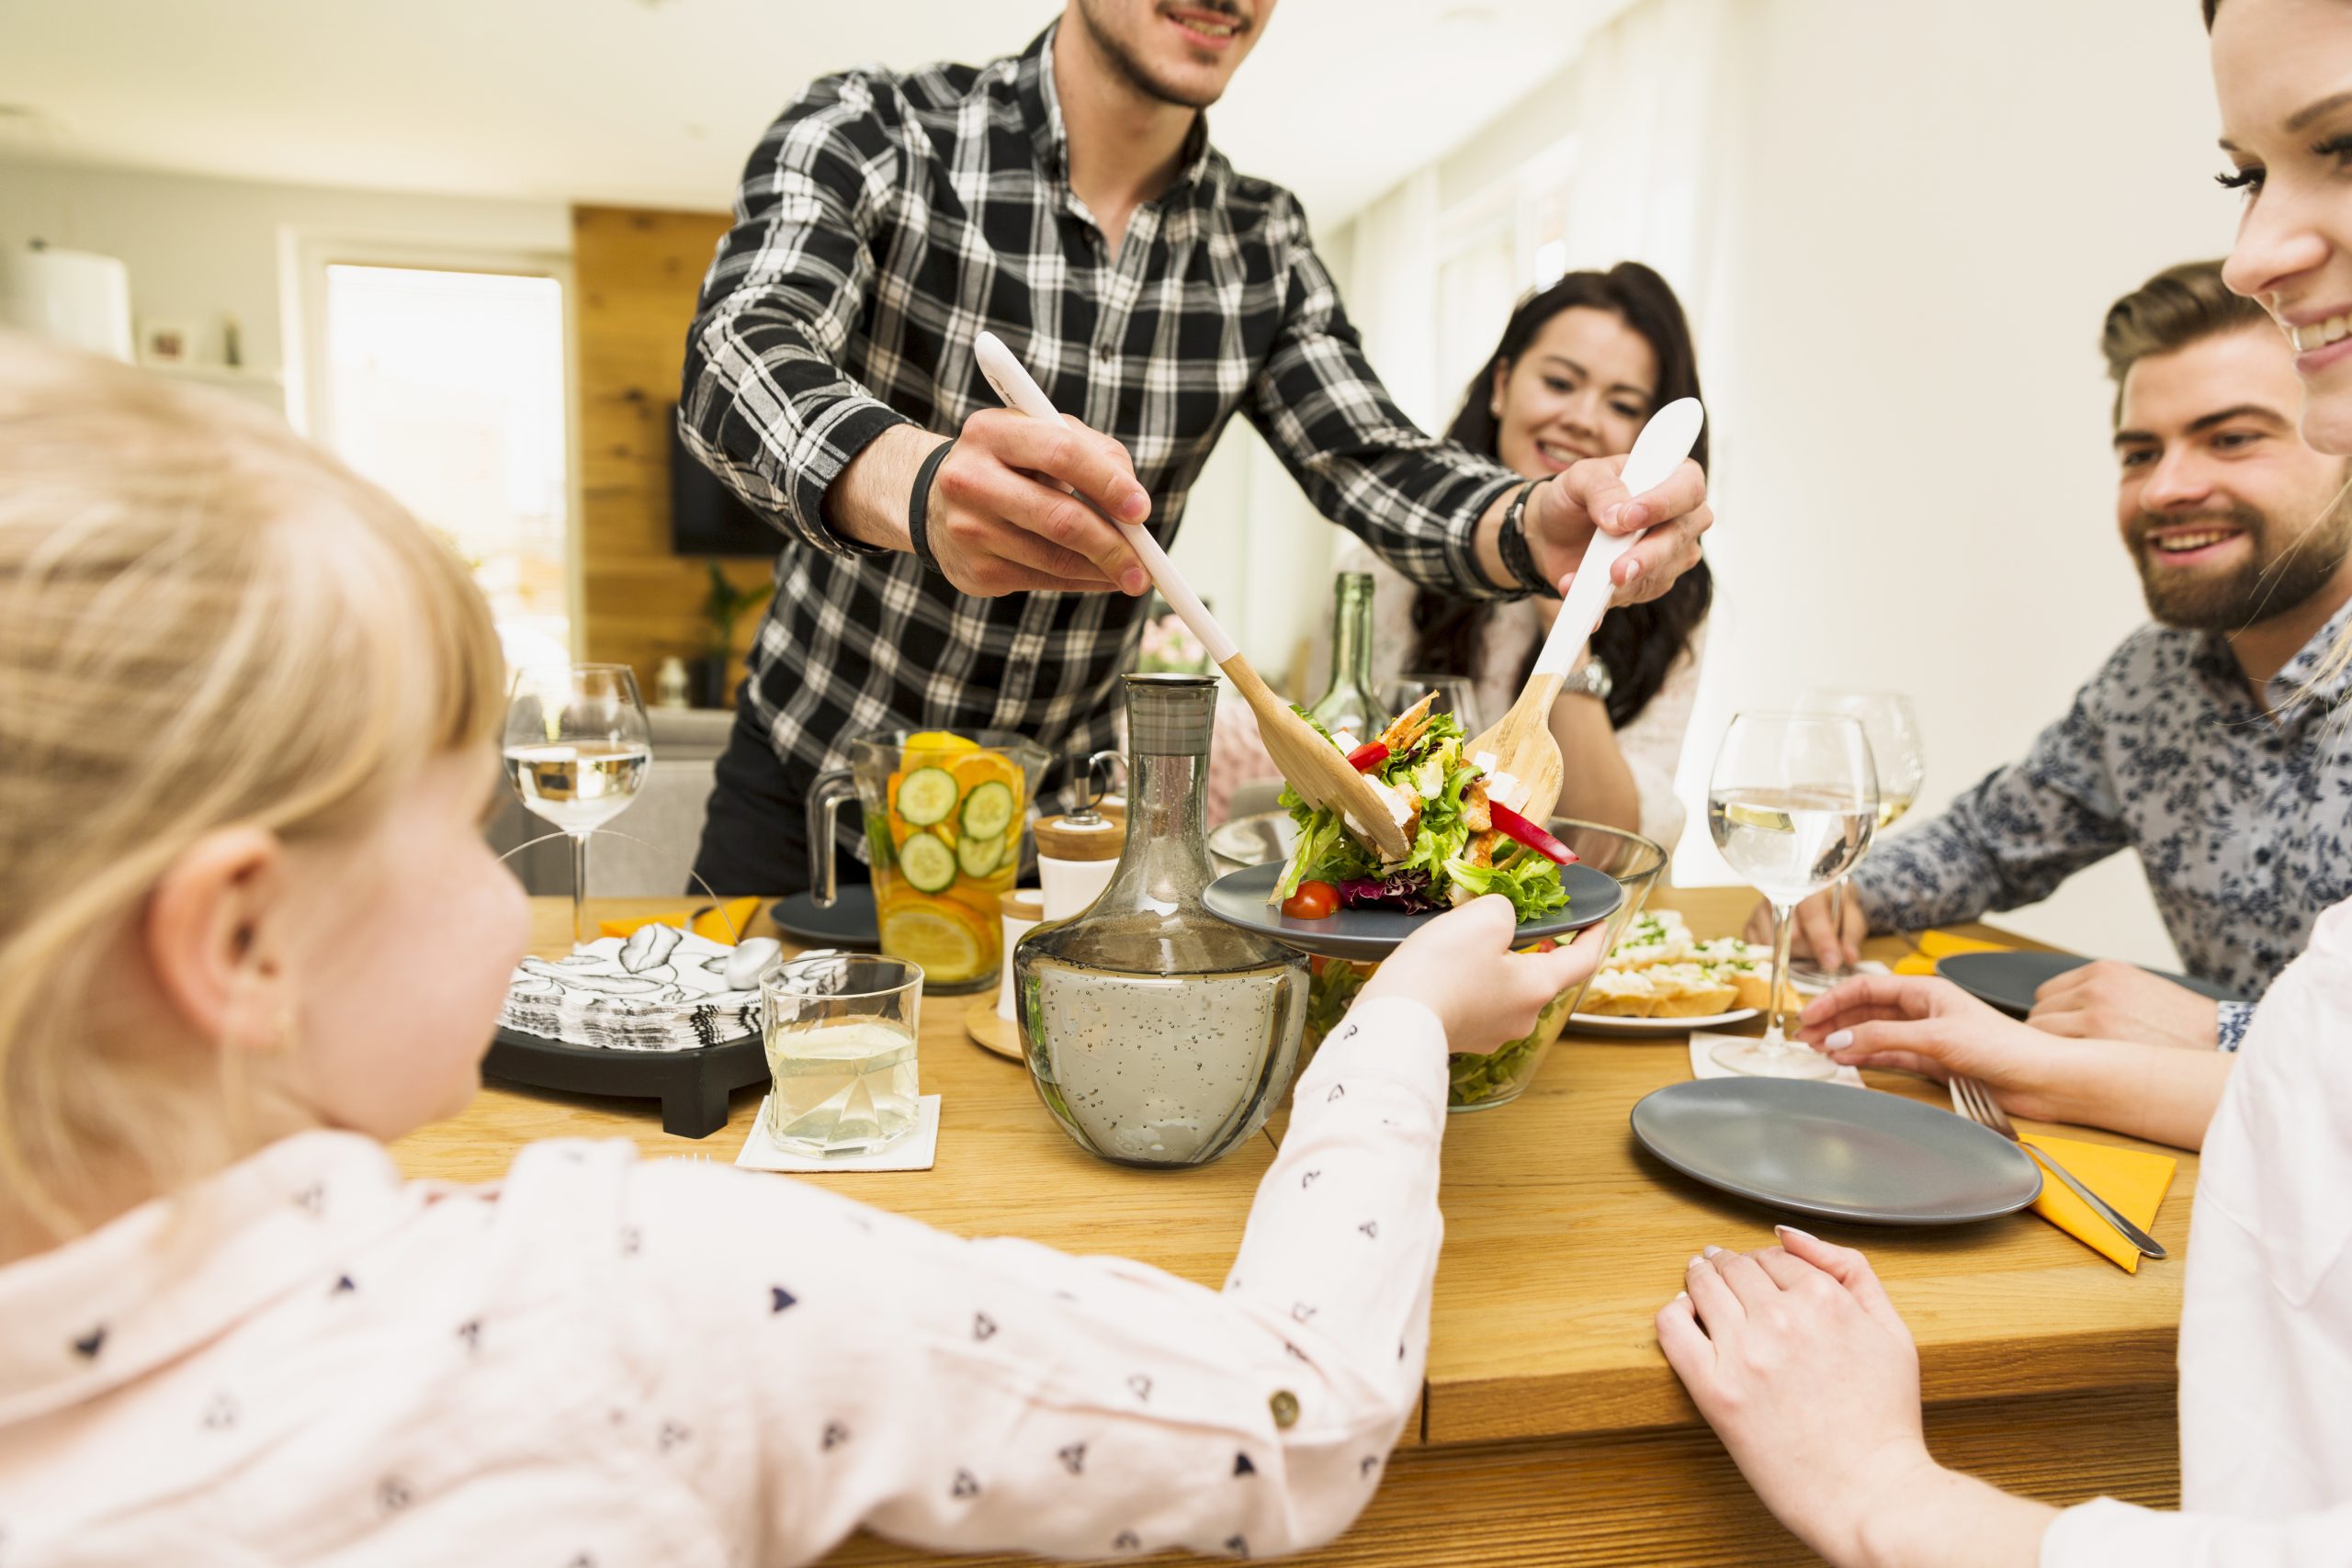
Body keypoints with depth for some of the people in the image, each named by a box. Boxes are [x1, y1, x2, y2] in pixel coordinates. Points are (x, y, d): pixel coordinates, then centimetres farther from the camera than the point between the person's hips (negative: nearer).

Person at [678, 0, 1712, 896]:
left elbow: (1375, 467, -6)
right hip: (812, 797, -2)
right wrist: (918, 485, -52)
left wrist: (1539, 530, -29)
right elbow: (743, 354, -28)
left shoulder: (1262, 249, -1)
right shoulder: (869, 136, -13)